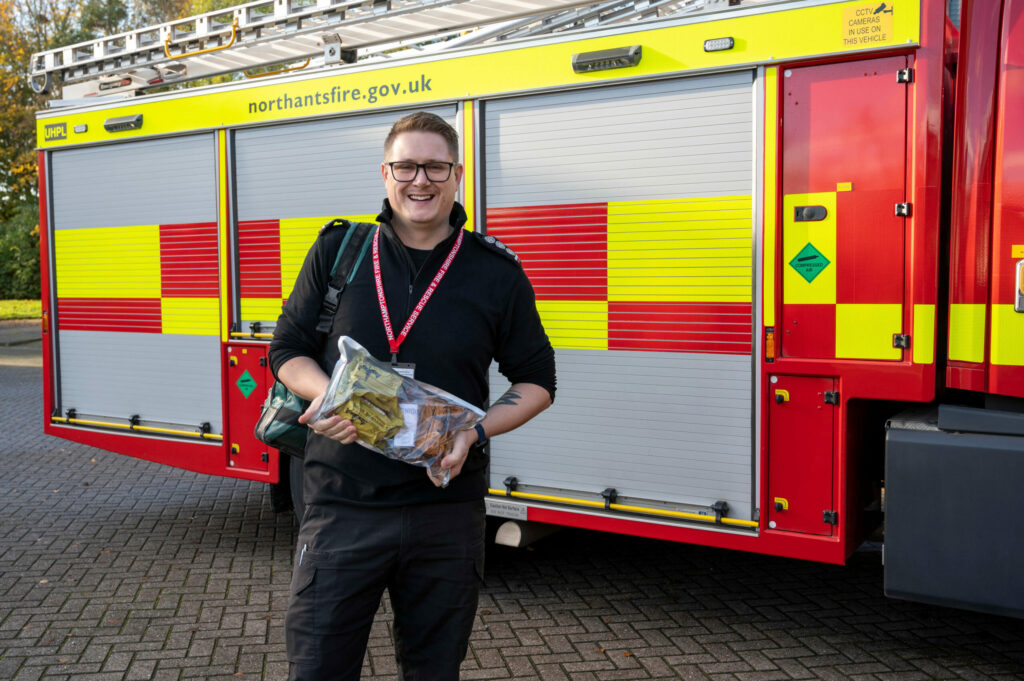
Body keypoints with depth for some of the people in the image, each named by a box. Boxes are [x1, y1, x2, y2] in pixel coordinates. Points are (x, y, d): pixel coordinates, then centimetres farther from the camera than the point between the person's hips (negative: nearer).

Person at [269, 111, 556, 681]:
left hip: (447, 513, 1)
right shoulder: (337, 252, 4)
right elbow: (288, 351, 10)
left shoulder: (497, 272, 1)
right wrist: (327, 393, -13)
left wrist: (476, 430, -12)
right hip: (342, 505, 0)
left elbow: (536, 382, 6)